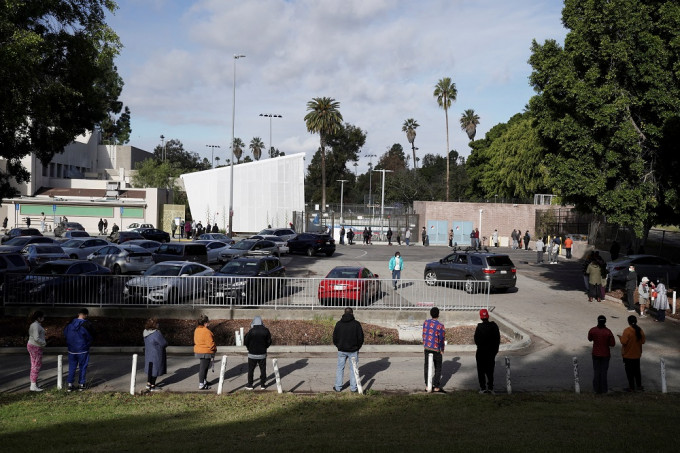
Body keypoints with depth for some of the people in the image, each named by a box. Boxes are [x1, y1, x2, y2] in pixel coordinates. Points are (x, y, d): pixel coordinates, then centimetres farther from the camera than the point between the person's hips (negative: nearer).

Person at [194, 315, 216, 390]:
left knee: (202, 367, 21)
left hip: (198, 351, 9)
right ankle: (201, 385, 0)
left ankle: (204, 381, 34)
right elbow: (210, 343, -21)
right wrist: (214, 349, -3)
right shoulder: (206, 331, -22)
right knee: (203, 368, -4)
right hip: (206, 352, -9)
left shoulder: (197, 330, 6)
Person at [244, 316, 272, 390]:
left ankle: (250, 385, 15)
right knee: (263, 369, 12)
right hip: (262, 354, 2)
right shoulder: (266, 331, -7)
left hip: (252, 354, -2)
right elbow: (269, 342, 0)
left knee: (251, 370, 9)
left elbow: (245, 342, -8)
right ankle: (262, 385, 17)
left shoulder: (251, 331, -16)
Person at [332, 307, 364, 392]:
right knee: (353, 369, 7)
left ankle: (338, 387, 13)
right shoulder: (356, 324, -7)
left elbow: (334, 337, 5)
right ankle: (353, 387, 9)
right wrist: (357, 347, 9)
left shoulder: (338, 324, 0)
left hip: (342, 350, 2)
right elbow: (361, 337, -5)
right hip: (353, 350, -2)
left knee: (340, 368, 11)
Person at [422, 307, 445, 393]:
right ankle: (436, 387, 10)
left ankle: (427, 386, 17)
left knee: (427, 366, 13)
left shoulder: (426, 322, -2)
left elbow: (424, 334, 6)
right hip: (436, 349, -4)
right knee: (438, 368, 9)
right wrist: (442, 350, 3)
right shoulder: (440, 326, -16)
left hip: (426, 348, 4)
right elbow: (442, 339, -11)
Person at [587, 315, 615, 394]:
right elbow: (613, 344, -12)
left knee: (596, 372, 12)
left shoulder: (592, 330, -12)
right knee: (604, 371, 10)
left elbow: (589, 339, 6)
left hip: (595, 354, 1)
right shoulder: (608, 332, -17)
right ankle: (604, 389, 16)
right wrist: (606, 342, 5)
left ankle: (597, 389, 16)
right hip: (605, 354, -1)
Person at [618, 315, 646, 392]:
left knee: (629, 371, 5)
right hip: (637, 355, 5)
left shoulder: (627, 331, -21)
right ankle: (639, 386, 24)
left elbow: (623, 342, -22)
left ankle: (631, 387, 10)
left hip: (628, 355, -5)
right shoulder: (640, 330, -3)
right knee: (637, 370, 18)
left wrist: (620, 337, -3)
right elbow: (643, 341, 4)